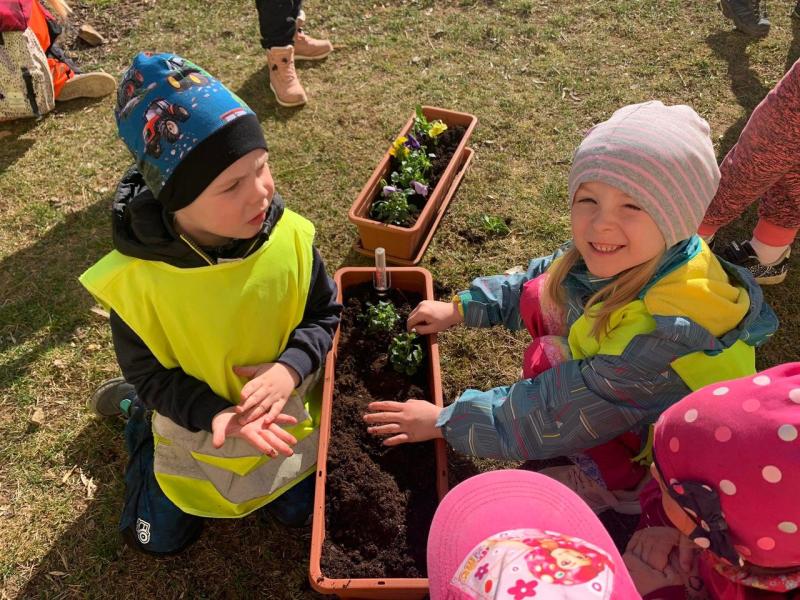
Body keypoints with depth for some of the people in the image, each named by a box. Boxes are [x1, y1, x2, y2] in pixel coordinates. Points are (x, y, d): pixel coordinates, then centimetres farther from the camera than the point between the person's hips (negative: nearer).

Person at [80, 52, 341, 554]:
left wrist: (291, 367, -30)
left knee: (299, 512, 21)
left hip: (284, 414, 2)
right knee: (162, 539, 20)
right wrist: (217, 414, -33)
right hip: (195, 425, -1)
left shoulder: (290, 236, -27)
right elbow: (152, 374, -18)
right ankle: (138, 411, 37)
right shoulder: (136, 279, -31)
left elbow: (324, 314, -11)